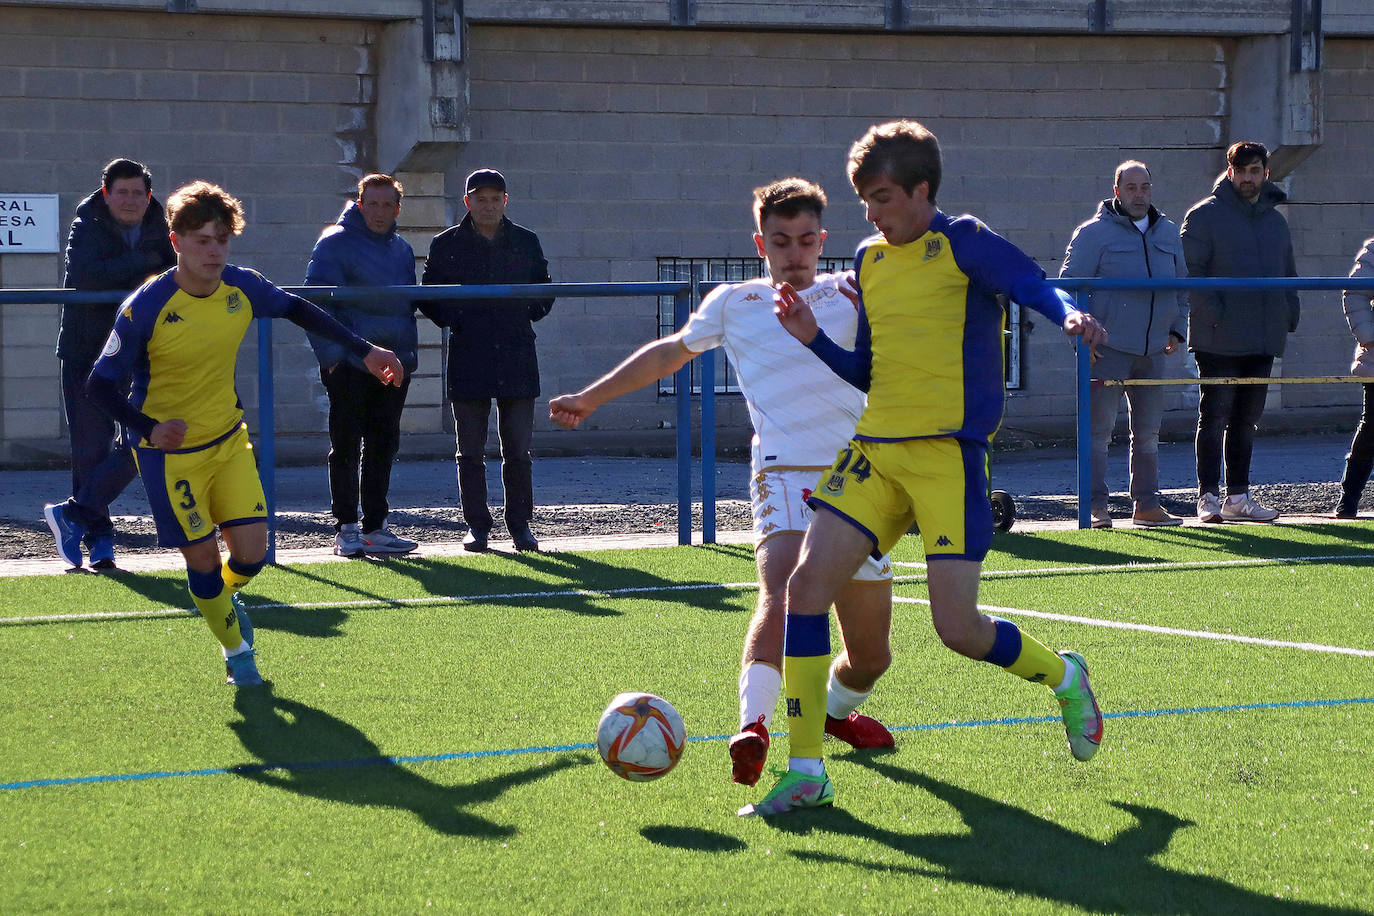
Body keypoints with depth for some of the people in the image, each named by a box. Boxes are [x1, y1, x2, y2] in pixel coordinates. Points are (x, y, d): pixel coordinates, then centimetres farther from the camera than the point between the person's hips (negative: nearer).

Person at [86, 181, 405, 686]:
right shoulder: (145, 308, -24)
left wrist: (364, 350, 8)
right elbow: (100, 384, -19)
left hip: (229, 438, 4)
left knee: (252, 552, -2)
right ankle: (237, 651, 25)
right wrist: (149, 429, -33)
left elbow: (296, 309, 11)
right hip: (170, 451, -4)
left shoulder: (242, 287, -10)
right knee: (203, 558, -1)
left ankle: (223, 596, 35)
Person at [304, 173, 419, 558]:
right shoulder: (335, 243, -5)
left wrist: (409, 351, 12)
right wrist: (332, 352, -19)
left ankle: (375, 528, 15)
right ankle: (346, 528, 2)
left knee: (383, 446, 9)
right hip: (350, 364, -6)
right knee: (346, 446, -2)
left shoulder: (402, 250, 15)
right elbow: (316, 303, -10)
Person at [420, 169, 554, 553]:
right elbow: (429, 298, 11)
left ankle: (520, 524, 9)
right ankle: (477, 525, 8)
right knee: (471, 452, 1)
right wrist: (453, 319, -5)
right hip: (468, 359, -1)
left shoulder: (526, 243, 9)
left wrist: (531, 312, 3)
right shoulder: (447, 245, 5)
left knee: (518, 451, 1)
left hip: (517, 359, 1)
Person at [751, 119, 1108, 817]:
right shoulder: (869, 261, 16)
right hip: (875, 450, 6)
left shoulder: (963, 244, -4)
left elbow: (1040, 290, -17)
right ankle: (806, 774, -4)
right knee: (807, 582, -9)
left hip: (948, 452, -6)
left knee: (958, 628, -11)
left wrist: (1073, 315, -39)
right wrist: (813, 339, 7)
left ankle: (1061, 677, 23)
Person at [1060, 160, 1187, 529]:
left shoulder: (1168, 233, 14)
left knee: (1148, 432, 10)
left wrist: (1177, 330, 12)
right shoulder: (1095, 233, -4)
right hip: (1108, 348, -6)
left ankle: (1147, 505, 17)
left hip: (1153, 352, 6)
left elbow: (1182, 287, 24)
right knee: (1099, 429, -6)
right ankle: (1096, 506, -3)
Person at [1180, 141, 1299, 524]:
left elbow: (1288, 274, 25)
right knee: (1215, 417, -4)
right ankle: (1208, 496, -1)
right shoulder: (1205, 215, -2)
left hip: (1263, 340, 6)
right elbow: (1191, 272, -8)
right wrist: (1213, 314, -17)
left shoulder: (1275, 221, 17)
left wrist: (1289, 317, 10)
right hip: (1219, 340, -6)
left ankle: (1238, 496, 16)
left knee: (1246, 420, 10)